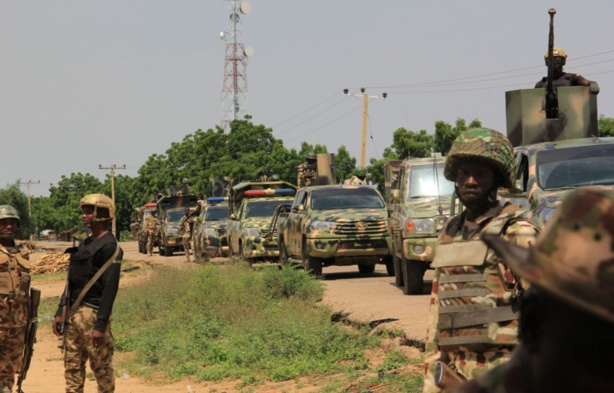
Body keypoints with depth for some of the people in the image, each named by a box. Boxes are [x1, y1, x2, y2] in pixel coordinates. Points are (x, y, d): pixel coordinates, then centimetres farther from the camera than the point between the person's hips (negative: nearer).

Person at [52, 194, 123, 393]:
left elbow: (110, 288, -17)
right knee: (72, 367, 8)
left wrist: (100, 324, -22)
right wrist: (60, 312, 14)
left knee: (102, 368, -2)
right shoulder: (85, 245, 16)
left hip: (92, 314, -9)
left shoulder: (109, 247, -11)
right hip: (73, 314, 9)